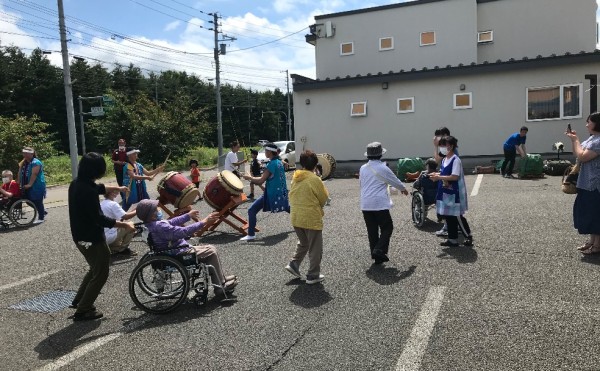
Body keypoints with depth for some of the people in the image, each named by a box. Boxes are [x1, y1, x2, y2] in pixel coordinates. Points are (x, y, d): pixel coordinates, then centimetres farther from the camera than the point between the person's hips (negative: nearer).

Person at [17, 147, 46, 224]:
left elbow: (34, 174, -22)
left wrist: (29, 184, -27)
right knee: (30, 201, 12)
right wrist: (18, 183, 10)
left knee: (38, 202, -2)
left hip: (37, 186, -9)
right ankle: (43, 211, 30)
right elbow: (20, 173, 14)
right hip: (27, 186, 9)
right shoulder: (23, 163, 13)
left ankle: (41, 218, 7)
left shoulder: (35, 162, -14)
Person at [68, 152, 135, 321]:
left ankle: (78, 300, 35)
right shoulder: (88, 190, -28)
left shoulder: (77, 183, 3)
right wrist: (124, 224, -19)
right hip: (92, 239, -10)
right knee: (100, 274, 6)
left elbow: (99, 188, 24)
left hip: (81, 237, 10)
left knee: (95, 269, 27)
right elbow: (99, 219, -27)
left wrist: (117, 188, 38)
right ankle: (82, 310, 14)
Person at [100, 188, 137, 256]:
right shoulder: (113, 204, -12)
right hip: (110, 236, -8)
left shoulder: (101, 204, 14)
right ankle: (123, 249, 10)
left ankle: (113, 248, 15)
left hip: (101, 237, 8)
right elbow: (125, 217, -21)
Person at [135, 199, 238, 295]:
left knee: (208, 249, 18)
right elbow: (183, 232, -32)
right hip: (179, 254, -11)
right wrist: (203, 222, -29)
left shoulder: (150, 224, 3)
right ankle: (221, 287, 3)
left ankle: (221, 278, 23)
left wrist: (188, 215, 25)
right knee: (211, 251, -6)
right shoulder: (159, 227, -29)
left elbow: (170, 223, 17)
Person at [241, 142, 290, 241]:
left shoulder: (271, 164, -19)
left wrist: (249, 177, -5)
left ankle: (251, 235, -12)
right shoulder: (279, 162, 8)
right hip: (281, 192, 9)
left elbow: (261, 180, -21)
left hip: (272, 193, -9)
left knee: (251, 210, -9)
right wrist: (254, 180, 11)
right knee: (287, 208, 32)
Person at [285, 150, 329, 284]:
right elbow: (324, 198, -7)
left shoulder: (295, 178, 2)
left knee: (303, 243, 27)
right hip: (312, 219, -6)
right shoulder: (315, 179, -17)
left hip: (296, 218, 6)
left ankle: (293, 265, 17)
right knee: (315, 248, 9)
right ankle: (313, 275, 15)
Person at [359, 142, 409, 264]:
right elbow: (395, 181, 3)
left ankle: (377, 255, 14)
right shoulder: (382, 168, -8)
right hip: (380, 204, -5)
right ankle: (379, 250, -9)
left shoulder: (363, 168, 7)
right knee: (387, 227, 7)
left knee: (372, 230, 10)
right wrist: (403, 189, 24)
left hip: (365, 205, 5)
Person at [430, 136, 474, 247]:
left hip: (454, 193, -9)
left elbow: (455, 176, -24)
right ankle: (452, 239, 21)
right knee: (448, 217, 12)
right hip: (446, 193, 9)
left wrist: (439, 177, -24)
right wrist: (437, 175, -1)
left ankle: (468, 237, 18)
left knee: (457, 217, 0)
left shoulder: (455, 160, -17)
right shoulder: (444, 160, 10)